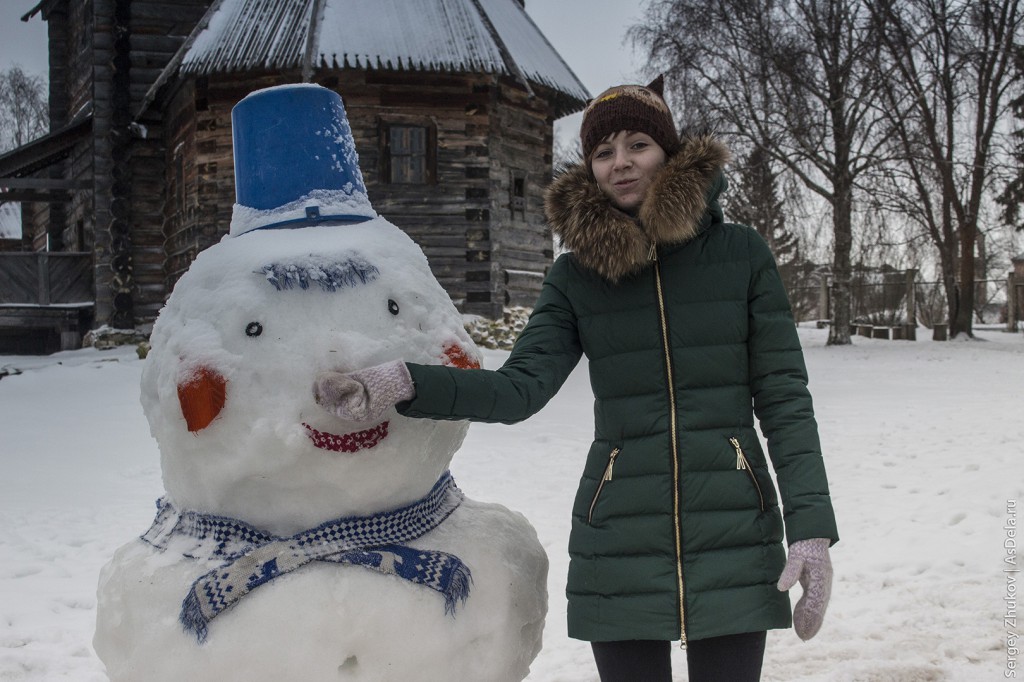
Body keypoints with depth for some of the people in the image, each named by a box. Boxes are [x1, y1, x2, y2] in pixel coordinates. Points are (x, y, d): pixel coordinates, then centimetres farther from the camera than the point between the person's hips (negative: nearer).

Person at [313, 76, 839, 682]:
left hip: (734, 537, -1)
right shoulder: (575, 274, 3)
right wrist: (404, 383, -23)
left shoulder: (741, 253, 0)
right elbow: (521, 387, -8)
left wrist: (812, 526, -10)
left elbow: (784, 399, -1)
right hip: (620, 546, 1)